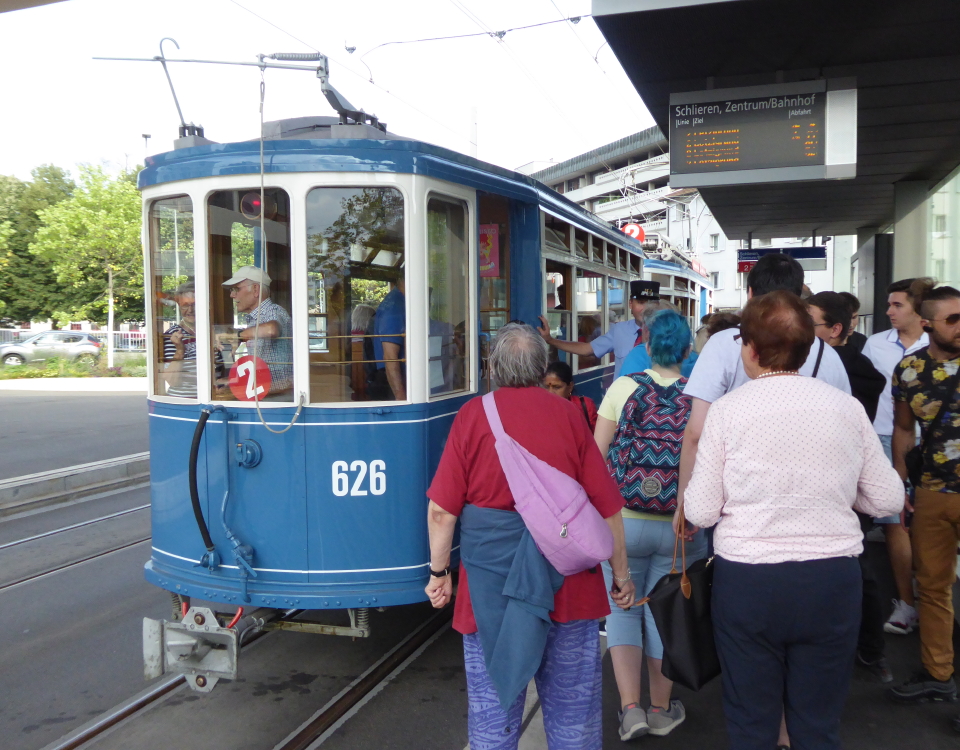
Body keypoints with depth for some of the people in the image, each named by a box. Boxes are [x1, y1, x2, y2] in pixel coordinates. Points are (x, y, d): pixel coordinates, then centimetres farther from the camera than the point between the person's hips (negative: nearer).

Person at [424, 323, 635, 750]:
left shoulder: (474, 414, -5)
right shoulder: (568, 415, -2)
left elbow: (441, 509, -7)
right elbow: (608, 507, -1)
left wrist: (439, 571, 6)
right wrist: (621, 574, 10)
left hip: (490, 579, -1)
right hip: (569, 584, 1)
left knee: (492, 701, 12)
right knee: (572, 699, 14)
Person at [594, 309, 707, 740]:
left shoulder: (624, 387, -8)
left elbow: (596, 453, -5)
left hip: (623, 521, -1)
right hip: (680, 526, 1)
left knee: (622, 609, 14)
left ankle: (630, 708, 7)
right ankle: (661, 710, 30)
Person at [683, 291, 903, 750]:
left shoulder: (728, 409, -8)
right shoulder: (847, 408, -1)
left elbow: (700, 512, -7)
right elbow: (888, 500, 5)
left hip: (747, 580, -2)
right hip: (832, 580, 2)